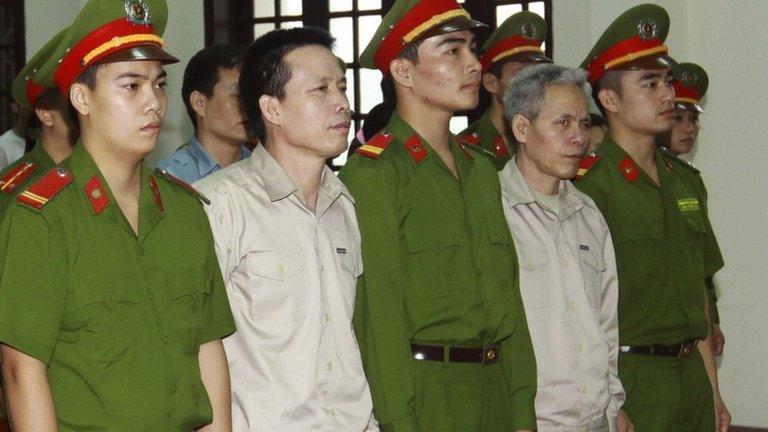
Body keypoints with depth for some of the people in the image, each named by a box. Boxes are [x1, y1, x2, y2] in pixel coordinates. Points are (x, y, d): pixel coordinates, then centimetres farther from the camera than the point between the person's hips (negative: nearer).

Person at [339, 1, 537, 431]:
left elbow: (507, 293, 12)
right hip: (421, 395, -7)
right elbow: (378, 310, -14)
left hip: (496, 392, 7)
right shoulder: (371, 173, -10)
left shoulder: (481, 170, 13)